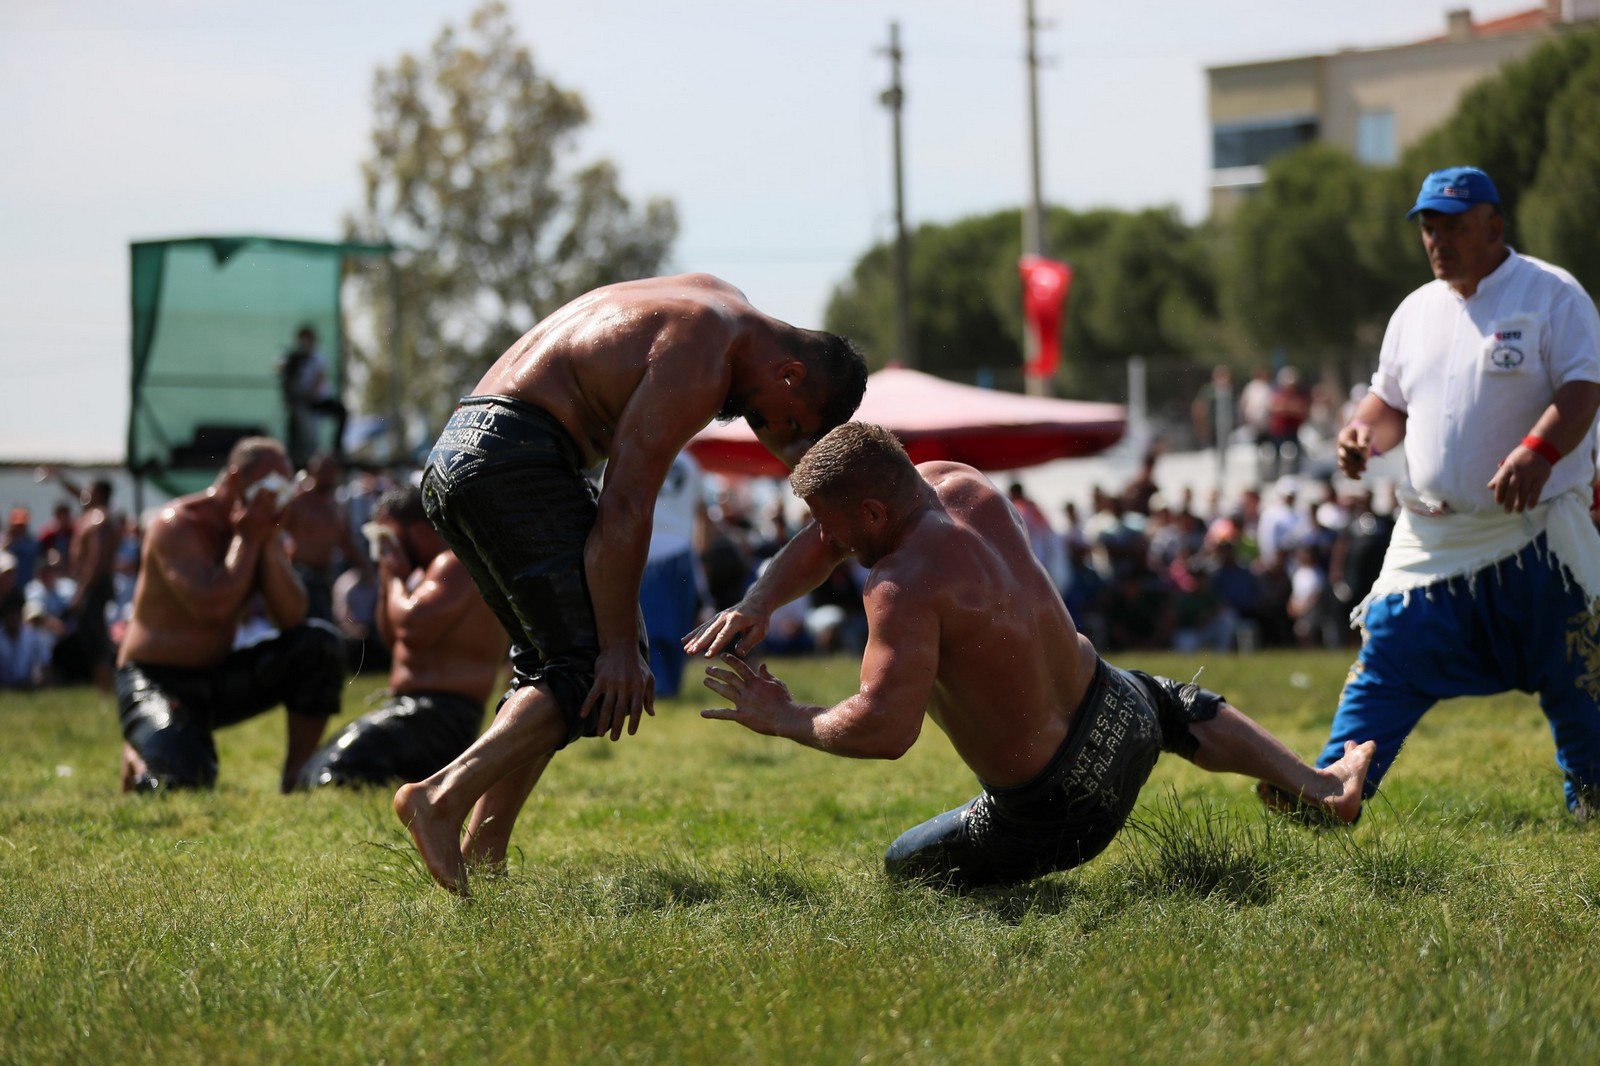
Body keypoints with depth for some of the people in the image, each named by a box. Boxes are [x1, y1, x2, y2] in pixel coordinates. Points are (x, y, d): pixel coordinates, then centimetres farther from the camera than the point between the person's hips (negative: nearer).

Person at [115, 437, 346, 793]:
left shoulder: (263, 531, 4)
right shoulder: (178, 526, -17)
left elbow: (293, 617, -6)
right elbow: (211, 607, -31)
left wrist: (268, 543, -15)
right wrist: (245, 539, -21)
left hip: (220, 679, 7)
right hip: (157, 682, -7)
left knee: (320, 643, -13)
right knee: (185, 781, -33)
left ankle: (296, 776, -6)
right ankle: (138, 761, 6)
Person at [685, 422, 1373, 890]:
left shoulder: (904, 585, -30)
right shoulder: (961, 486, -4)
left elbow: (884, 729, -39)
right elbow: (828, 541, 8)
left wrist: (786, 721, -24)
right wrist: (756, 605, -5)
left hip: (1060, 810, -8)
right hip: (1122, 716, 8)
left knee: (903, 867, 17)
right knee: (1179, 707, 43)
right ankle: (1321, 787, 40)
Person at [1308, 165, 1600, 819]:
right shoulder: (1417, 311, 14)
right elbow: (1392, 402, 21)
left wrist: (1539, 451, -33)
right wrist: (1365, 433, -3)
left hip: (1536, 538, -4)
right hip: (1432, 539, 5)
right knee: (1384, 668, 0)